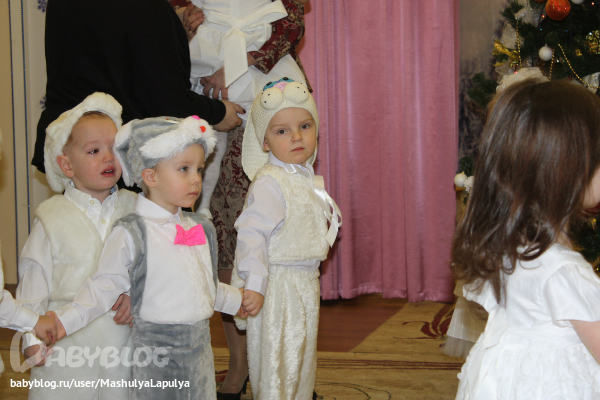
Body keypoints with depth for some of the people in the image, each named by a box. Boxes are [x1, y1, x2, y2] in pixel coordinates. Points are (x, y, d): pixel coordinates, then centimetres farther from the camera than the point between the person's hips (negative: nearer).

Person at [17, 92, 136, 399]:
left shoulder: (134, 209, 5)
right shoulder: (52, 218, -2)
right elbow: (33, 281, 0)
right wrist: (33, 339, -4)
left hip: (124, 340, 2)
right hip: (67, 344, -2)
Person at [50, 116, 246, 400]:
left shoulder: (201, 228, 8)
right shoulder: (131, 234, -12)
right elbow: (105, 286, -10)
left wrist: (235, 300, 33)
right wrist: (65, 320, -21)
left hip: (199, 346, 6)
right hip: (155, 349, -6)